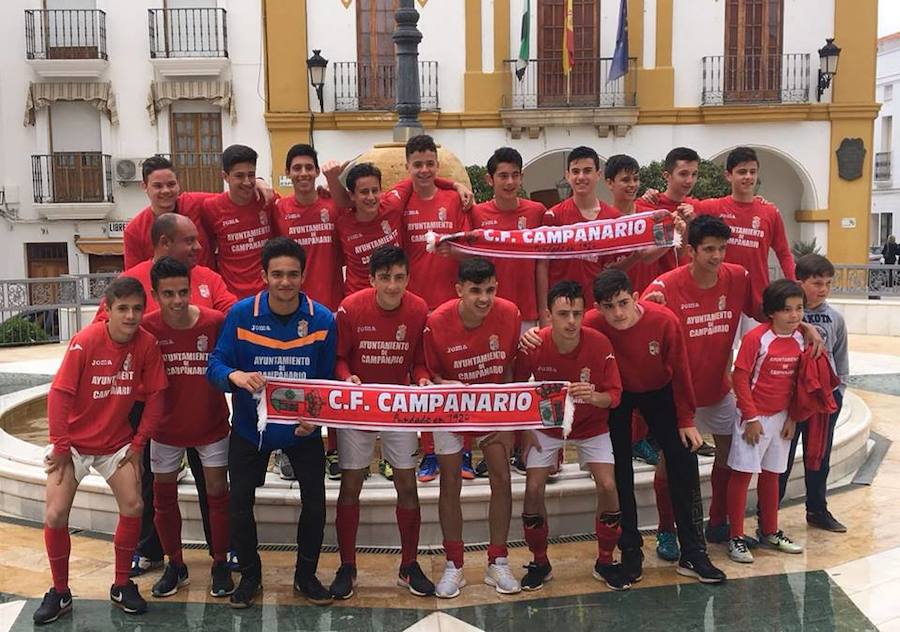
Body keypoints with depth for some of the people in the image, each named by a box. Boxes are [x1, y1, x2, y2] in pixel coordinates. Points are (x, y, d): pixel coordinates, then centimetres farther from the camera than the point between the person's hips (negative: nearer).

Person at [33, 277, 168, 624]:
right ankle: (60, 593, 14)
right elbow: (59, 393, -17)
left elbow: (155, 395, -5)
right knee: (55, 515, -7)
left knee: (133, 508, -7)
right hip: (74, 441, -2)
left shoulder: (147, 344, -12)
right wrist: (60, 446, -14)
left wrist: (139, 442, -5)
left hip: (117, 442, 2)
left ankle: (122, 586, 13)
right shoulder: (85, 341, -21)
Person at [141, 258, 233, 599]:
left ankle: (220, 565, 22)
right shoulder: (147, 327, -15)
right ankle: (175, 565, 30)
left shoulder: (216, 322, -18)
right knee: (163, 496, 11)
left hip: (211, 425, -1)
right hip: (166, 428, 2)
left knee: (217, 493, 5)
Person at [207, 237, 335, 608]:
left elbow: (327, 379, -6)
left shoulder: (322, 319, -13)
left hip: (303, 428, 1)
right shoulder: (241, 314, -15)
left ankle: (306, 575, 28)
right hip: (250, 426, 0)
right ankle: (250, 575, 28)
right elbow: (215, 365, -16)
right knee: (240, 502, 3)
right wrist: (235, 376, -39)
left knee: (315, 501, 4)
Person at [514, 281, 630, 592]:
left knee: (608, 485, -14)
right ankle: (540, 563, 10)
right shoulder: (533, 347, -24)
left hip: (591, 426, 0)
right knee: (533, 488, -12)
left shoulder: (599, 344, -25)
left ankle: (605, 562, 9)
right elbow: (517, 388, -5)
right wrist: (525, 430, -7)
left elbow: (614, 395, -18)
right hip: (546, 423, 0)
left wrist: (594, 397, -39)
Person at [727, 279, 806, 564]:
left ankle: (769, 532, 30)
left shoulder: (800, 339, 1)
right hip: (754, 417, -6)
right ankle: (736, 537, 8)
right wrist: (751, 418, -13)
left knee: (771, 474, 17)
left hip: (781, 417, 6)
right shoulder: (756, 338, -17)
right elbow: (740, 377, -15)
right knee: (742, 473, 0)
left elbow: (797, 381, 9)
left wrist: (792, 417, 6)